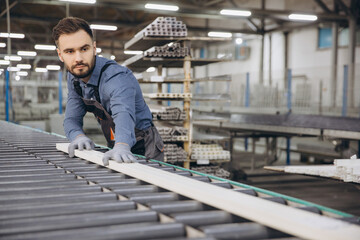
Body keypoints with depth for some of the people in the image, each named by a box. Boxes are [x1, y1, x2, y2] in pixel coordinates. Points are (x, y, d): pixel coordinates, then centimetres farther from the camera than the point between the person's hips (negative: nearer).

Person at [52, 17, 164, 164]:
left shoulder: (117, 77, -27)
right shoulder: (74, 77, -2)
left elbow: (123, 113, -45)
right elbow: (72, 117, -3)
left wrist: (121, 147, -65)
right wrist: (79, 137, -26)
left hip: (144, 150, -6)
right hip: (114, 147, 6)